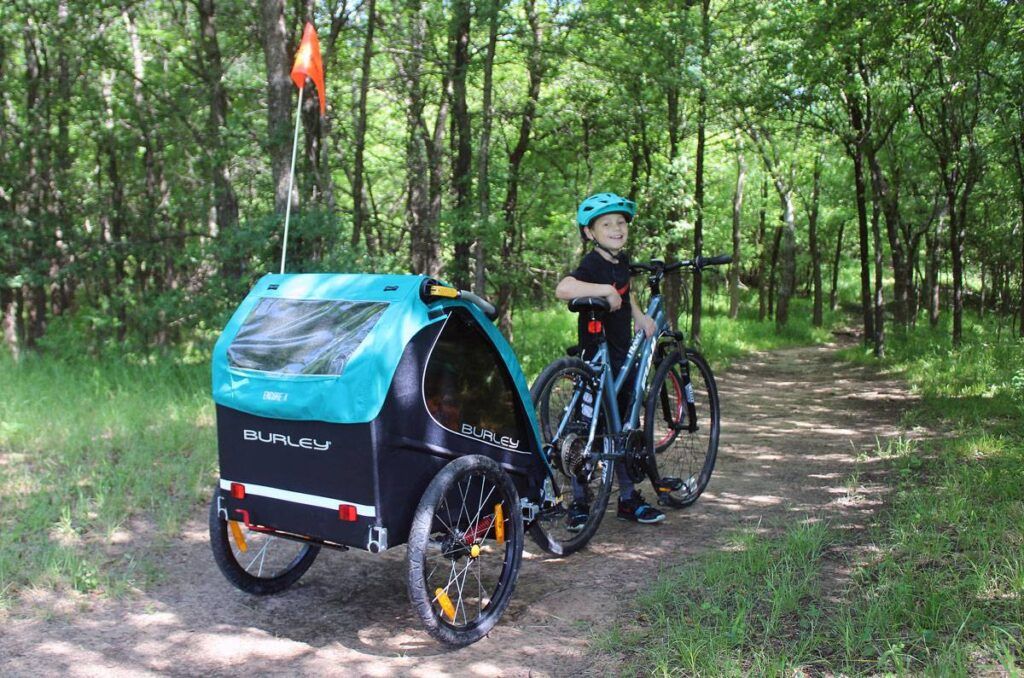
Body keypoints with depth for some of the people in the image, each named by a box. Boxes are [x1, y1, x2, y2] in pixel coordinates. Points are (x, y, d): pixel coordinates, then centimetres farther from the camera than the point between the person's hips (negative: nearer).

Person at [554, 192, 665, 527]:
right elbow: (563, 289, -39)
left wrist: (639, 314, 15)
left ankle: (629, 499, 26)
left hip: (621, 355, 8)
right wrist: (606, 289, -33)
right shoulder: (593, 264, -18)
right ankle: (578, 503, 9)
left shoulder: (622, 260, 7)